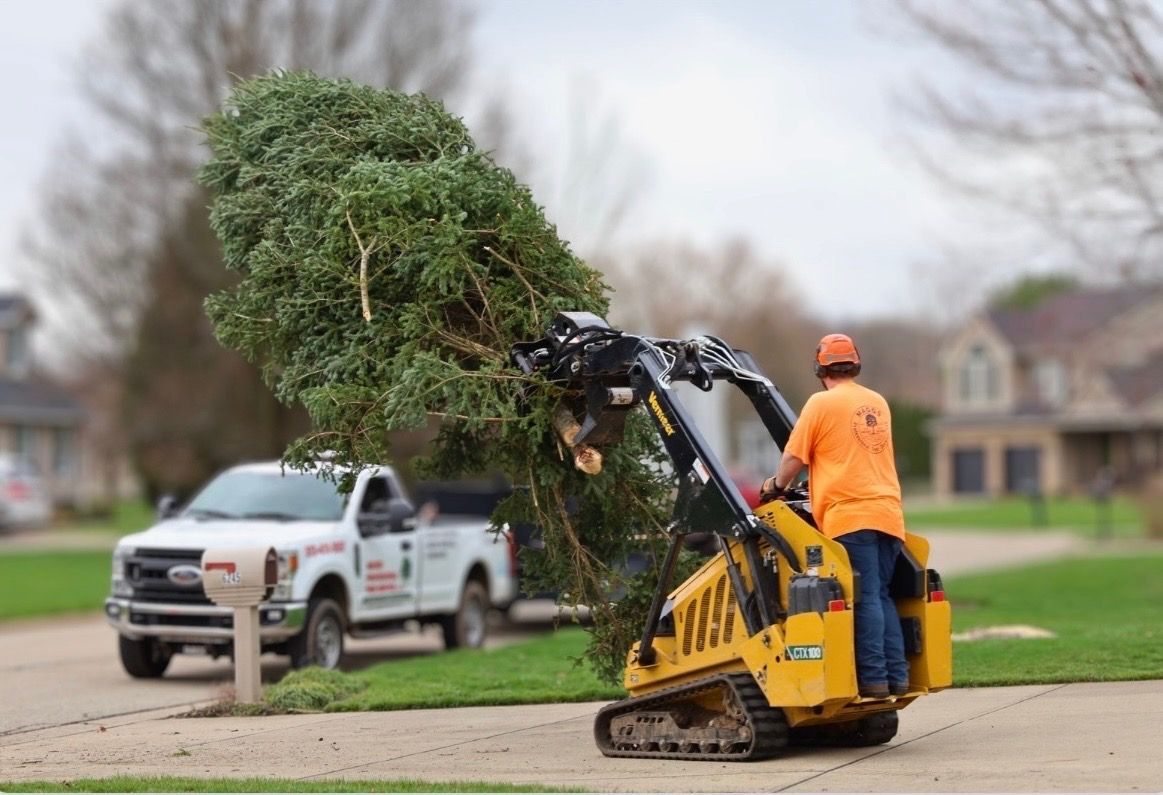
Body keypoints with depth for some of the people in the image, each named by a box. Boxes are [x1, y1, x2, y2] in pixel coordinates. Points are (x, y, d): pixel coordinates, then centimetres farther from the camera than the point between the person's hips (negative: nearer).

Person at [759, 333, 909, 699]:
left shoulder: (822, 403, -1)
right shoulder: (878, 403, 18)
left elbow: (794, 458, 1)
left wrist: (776, 486, 21)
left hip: (850, 514, -6)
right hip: (888, 513, 6)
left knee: (865, 598, -7)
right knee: (881, 595, 10)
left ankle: (874, 677, -10)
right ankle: (897, 676, 6)